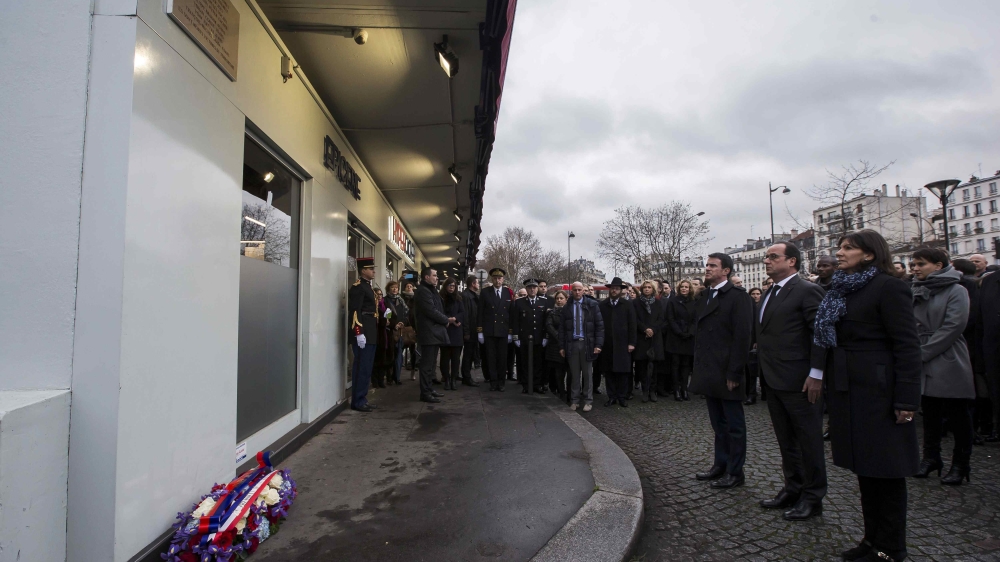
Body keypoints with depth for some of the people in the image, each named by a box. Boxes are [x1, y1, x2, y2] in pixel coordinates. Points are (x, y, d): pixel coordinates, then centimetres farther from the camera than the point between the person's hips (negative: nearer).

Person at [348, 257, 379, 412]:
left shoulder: (368, 286, 18)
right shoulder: (357, 287, -11)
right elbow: (354, 311, -19)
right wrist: (359, 333, -23)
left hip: (370, 334, 10)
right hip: (363, 334, -10)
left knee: (366, 368, 13)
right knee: (362, 368, -5)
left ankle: (362, 399, 20)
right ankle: (358, 401, 3)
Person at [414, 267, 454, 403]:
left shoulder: (431, 290, 20)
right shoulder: (423, 291, -14)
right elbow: (432, 311, -21)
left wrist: (446, 319, 1)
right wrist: (447, 320, -7)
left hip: (434, 332, 11)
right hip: (429, 333, -11)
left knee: (431, 364, 16)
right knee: (427, 364, -6)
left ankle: (429, 389, 25)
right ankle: (425, 393, -1)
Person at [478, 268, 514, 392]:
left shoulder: (509, 293, 4)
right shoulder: (485, 292, 2)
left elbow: (512, 313, 5)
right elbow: (480, 313, 1)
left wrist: (511, 332, 1)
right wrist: (479, 331, -3)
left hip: (503, 331, 1)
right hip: (489, 331, -1)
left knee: (502, 357, 4)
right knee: (491, 357, 3)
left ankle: (501, 381, 15)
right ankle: (493, 381, 12)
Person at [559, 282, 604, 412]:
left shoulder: (592, 305, 1)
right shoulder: (567, 307, 6)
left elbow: (599, 325, -1)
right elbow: (562, 328, 7)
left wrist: (598, 344, -8)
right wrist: (562, 346, 2)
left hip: (587, 344, -1)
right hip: (572, 344, 1)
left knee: (587, 374, 7)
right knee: (574, 374, 7)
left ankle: (588, 401, 16)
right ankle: (574, 400, 15)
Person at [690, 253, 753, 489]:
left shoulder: (738, 297, -10)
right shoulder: (703, 297, 13)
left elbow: (742, 337, -15)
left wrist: (734, 373, -17)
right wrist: (699, 368, 10)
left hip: (727, 373, -7)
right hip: (708, 371, 7)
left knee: (734, 424, 6)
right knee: (718, 422, 17)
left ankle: (735, 472, 17)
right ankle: (720, 465, 29)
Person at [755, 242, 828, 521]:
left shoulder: (807, 290, -11)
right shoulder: (770, 294, 14)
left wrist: (816, 374, -19)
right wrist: (764, 372, 12)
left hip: (800, 382, -8)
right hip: (774, 381, 8)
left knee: (809, 440, 6)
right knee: (786, 441, 17)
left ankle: (812, 497, 20)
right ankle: (793, 490, 30)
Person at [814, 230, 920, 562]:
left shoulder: (888, 287, -10)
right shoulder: (841, 290, 13)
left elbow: (907, 346, -14)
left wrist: (906, 400, -18)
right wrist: (830, 386, 14)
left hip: (877, 394, -8)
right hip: (847, 393, 8)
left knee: (886, 470, 5)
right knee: (864, 468, 15)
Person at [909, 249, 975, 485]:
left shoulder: (956, 290, -5)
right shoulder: (916, 291, 10)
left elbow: (954, 326, -14)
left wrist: (923, 351, -15)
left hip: (950, 364, -5)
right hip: (926, 365, 5)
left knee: (958, 416, 4)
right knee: (930, 414, 12)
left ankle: (960, 464, 15)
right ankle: (930, 457, 22)